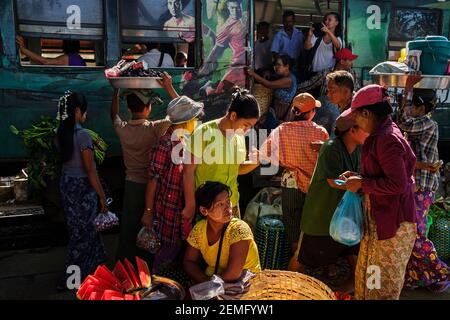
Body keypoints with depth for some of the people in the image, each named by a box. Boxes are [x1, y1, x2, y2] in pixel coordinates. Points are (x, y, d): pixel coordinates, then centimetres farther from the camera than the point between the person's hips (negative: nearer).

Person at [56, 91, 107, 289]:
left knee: (78, 226, 21)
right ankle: (70, 278, 15)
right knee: (82, 230, 6)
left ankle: (94, 259, 41)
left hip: (66, 183, 8)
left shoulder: (61, 133, 1)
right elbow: (90, 171, -19)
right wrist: (102, 196, -13)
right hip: (82, 186, -8)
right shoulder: (82, 135, -21)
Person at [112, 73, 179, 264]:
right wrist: (169, 87, -9)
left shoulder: (122, 129, -6)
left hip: (131, 184, 4)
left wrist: (117, 90, 21)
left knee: (128, 227, 15)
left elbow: (114, 114, 18)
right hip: (150, 184, -4)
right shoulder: (154, 129, -19)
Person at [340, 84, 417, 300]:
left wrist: (362, 183, -18)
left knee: (383, 283, 5)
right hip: (378, 217, 10)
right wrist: (359, 178, 8)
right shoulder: (383, 134, 9)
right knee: (368, 274, 21)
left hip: (391, 221, -10)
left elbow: (397, 184, -28)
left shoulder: (387, 140, -23)